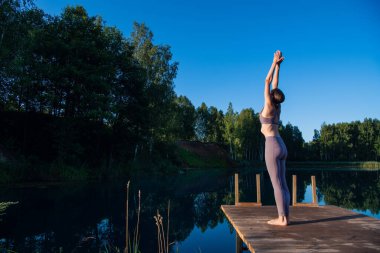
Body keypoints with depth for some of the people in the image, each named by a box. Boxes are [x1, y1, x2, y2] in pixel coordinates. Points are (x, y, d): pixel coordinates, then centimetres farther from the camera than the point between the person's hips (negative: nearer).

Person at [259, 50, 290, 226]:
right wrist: (278, 65, 24)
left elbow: (267, 81, -2)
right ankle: (284, 217, 12)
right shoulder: (277, 107, 13)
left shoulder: (269, 106, -5)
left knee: (277, 184, -6)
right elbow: (274, 84, 19)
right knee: (282, 183, 9)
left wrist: (275, 63, 5)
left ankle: (282, 219, -1)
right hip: (281, 147, 8)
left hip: (272, 147, -8)